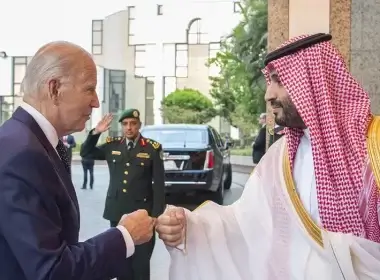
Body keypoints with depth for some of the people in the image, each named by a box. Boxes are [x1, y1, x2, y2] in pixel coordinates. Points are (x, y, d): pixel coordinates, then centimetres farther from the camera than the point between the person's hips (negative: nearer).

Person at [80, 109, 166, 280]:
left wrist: (157, 214, -9)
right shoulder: (112, 145, 5)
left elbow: (159, 184, -5)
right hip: (116, 212, 3)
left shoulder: (152, 148, -4)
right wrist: (95, 133, -4)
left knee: (141, 263, 6)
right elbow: (85, 153, 13)